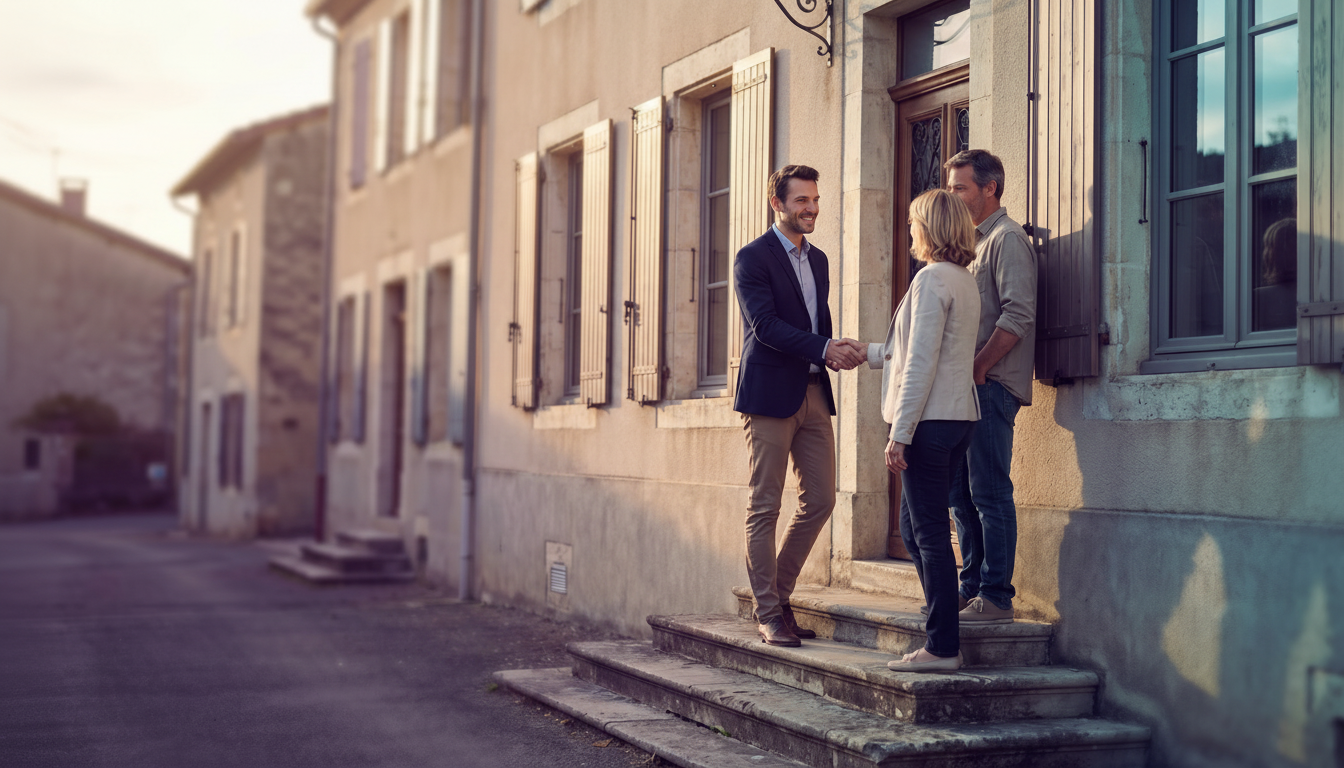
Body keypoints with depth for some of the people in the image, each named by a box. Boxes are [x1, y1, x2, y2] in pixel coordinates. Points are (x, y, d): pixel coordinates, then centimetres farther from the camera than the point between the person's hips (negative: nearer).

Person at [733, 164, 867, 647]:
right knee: (764, 508, -2)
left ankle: (778, 593, 20)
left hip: (814, 393, 7)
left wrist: (840, 351, 0)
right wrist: (824, 349, -23)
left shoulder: (818, 259, 18)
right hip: (770, 394, -7)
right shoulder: (753, 258, -5)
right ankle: (768, 614, 3)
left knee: (820, 501, 5)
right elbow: (765, 324, -15)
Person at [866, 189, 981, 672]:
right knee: (915, 528, 15)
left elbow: (921, 363, -17)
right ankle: (942, 629, 17)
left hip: (930, 420, -9)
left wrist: (900, 432, -16)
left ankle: (942, 647, -2)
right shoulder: (965, 281, 16)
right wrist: (863, 353, 36)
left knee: (930, 532, -5)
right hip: (958, 416, 9)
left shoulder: (932, 279, -12)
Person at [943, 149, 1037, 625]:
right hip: (968, 387, 10)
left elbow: (1018, 316, -18)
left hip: (992, 385, -10)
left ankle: (996, 598, -3)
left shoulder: (1007, 239, -8)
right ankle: (971, 588, 19)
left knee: (990, 494, -7)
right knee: (960, 492, 12)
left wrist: (976, 369, -18)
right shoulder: (974, 241, 21)